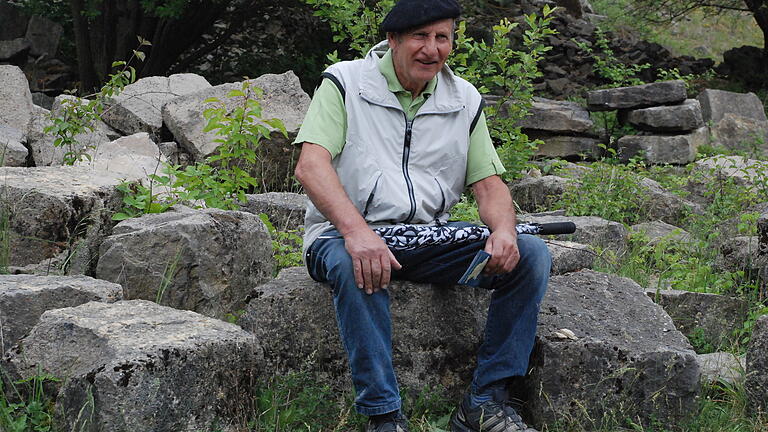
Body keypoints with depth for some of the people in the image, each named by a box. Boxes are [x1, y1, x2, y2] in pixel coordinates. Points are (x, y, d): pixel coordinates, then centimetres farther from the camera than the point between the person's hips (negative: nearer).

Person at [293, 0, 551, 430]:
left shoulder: (465, 99, 11)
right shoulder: (345, 82, -3)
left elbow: (489, 182, 8)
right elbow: (311, 165, -16)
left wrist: (504, 231, -17)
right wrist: (356, 230, -34)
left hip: (431, 237, 5)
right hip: (346, 234, -4)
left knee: (531, 254, -15)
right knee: (354, 264, -40)